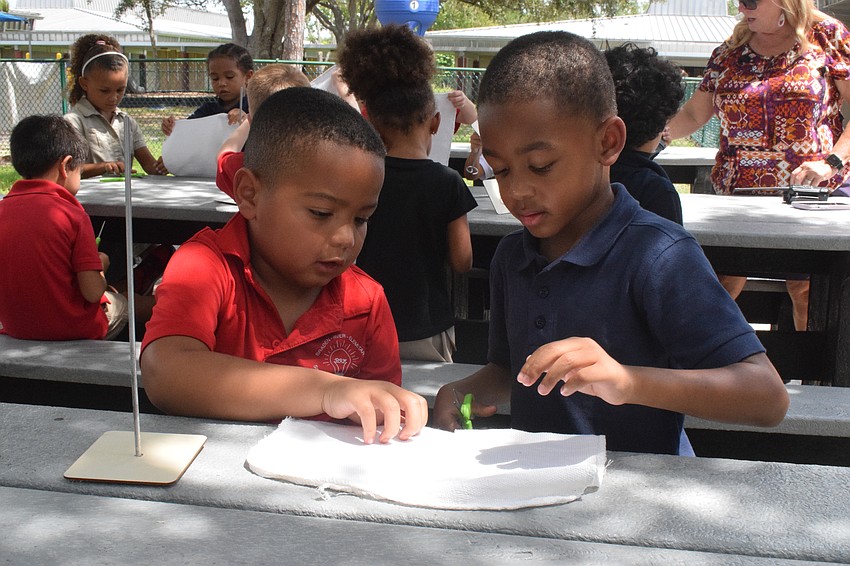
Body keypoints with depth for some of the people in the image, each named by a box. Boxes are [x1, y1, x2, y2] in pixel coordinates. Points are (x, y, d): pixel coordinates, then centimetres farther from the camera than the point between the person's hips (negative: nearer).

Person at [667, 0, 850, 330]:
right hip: (737, 191, 3)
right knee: (726, 282, -7)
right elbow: (693, 115, 13)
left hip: (809, 190, -3)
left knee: (805, 286, -4)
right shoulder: (730, 51, 11)